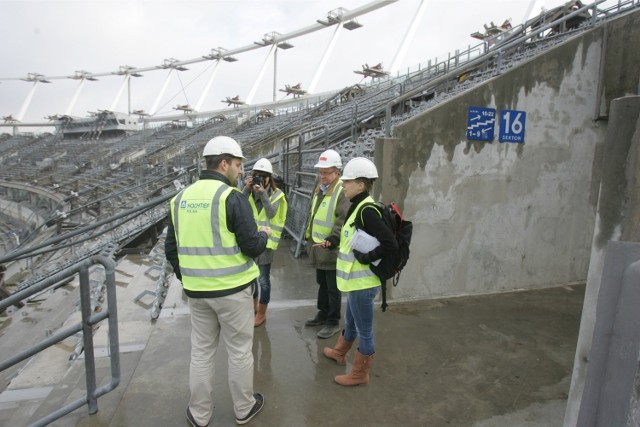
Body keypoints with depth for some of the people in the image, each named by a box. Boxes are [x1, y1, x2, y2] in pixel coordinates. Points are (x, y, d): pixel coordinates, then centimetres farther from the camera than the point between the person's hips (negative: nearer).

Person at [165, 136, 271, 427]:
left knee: (201, 352, 19)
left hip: (196, 291, 6)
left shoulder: (181, 198, 5)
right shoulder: (232, 196, -15)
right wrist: (263, 235, 4)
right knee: (239, 351, 13)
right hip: (232, 289, -5)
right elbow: (252, 247, -17)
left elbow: (171, 249, 10)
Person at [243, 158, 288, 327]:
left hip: (266, 240, -4)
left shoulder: (277, 194, -4)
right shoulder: (250, 191, 3)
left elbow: (271, 214, -18)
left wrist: (262, 193, -25)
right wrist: (246, 188, -21)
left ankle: (262, 313, 18)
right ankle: (253, 305, 38)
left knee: (263, 278, 2)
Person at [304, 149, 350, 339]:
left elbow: (343, 220, -26)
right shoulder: (319, 189, 12)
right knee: (322, 283, 22)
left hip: (332, 250, -9)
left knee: (333, 287, 5)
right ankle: (323, 313, 39)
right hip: (318, 249, 9)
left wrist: (331, 240, -33)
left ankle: (333, 322, 19)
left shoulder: (342, 191, -17)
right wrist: (310, 236, 22)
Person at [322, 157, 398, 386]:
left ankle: (360, 373, 29)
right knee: (350, 322, 30)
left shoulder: (366, 210, -24)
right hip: (356, 280, 10)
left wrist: (367, 258, -20)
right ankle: (339, 352, 52)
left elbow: (391, 244, -29)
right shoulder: (359, 207, 6)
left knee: (364, 330, 10)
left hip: (362, 283, -10)